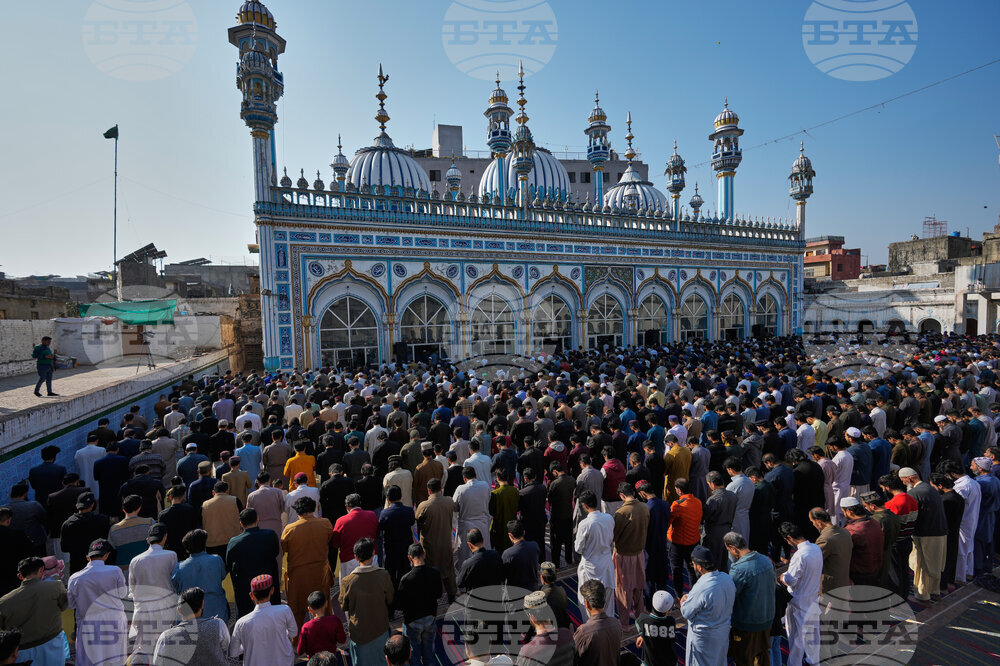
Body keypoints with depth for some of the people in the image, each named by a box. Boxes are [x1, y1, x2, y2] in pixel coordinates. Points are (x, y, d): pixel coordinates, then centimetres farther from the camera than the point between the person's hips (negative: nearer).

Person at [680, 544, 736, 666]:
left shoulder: (701, 589, -36)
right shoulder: (726, 577, -13)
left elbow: (686, 613, -23)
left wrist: (684, 601, 0)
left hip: (703, 637, -6)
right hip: (723, 632, 6)